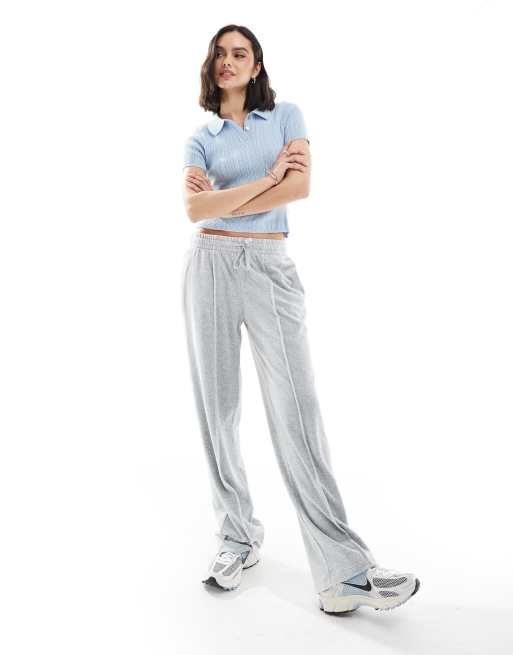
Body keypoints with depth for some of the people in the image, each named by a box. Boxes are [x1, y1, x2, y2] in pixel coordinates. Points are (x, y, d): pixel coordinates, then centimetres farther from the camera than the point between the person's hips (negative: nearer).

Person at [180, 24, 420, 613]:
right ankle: (238, 538, 19)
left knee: (297, 411, -10)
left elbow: (301, 185, -9)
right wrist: (266, 178, -9)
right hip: (211, 265, 3)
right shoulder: (201, 138, 12)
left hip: (271, 267, -2)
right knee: (217, 408, 3)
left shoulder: (286, 116, 10)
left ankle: (345, 573, -7)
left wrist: (221, 200, -5)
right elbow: (194, 211, -6)